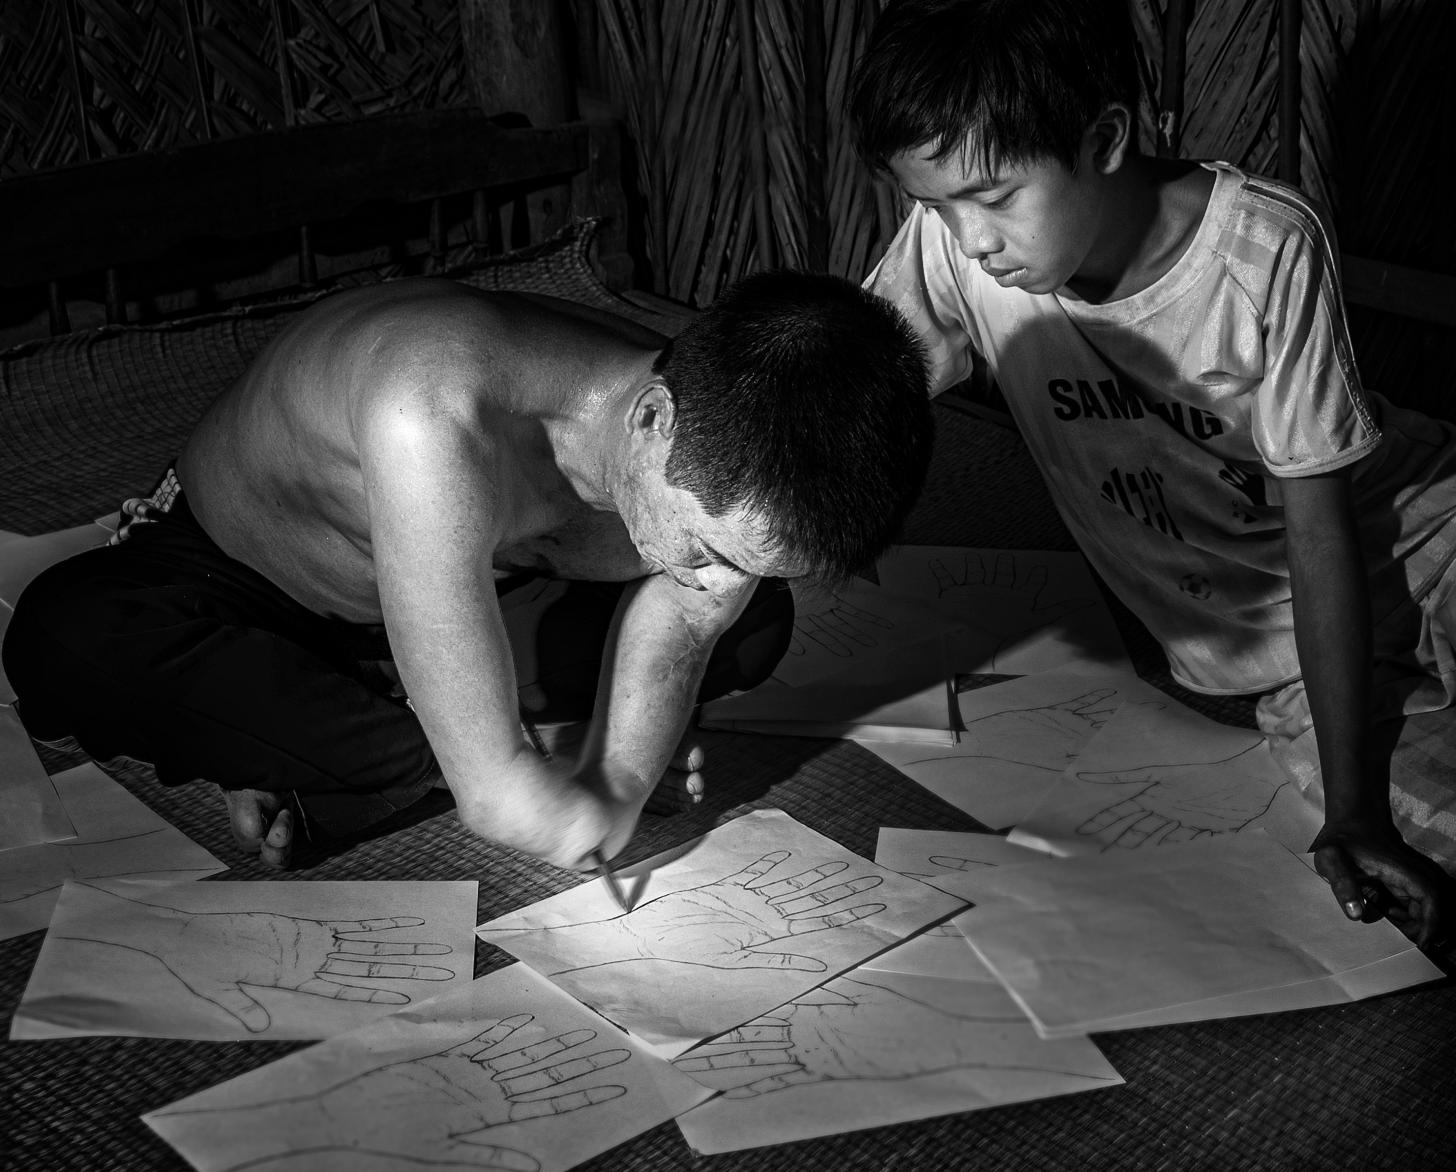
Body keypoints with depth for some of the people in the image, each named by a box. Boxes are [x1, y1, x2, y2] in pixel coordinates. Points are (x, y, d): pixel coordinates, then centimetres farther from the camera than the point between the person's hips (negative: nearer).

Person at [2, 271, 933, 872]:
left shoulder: (724, 472, -28)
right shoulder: (438, 420, -48)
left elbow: (603, 818, -20)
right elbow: (500, 801, -42)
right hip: (232, 568, -5)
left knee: (756, 631, -2)